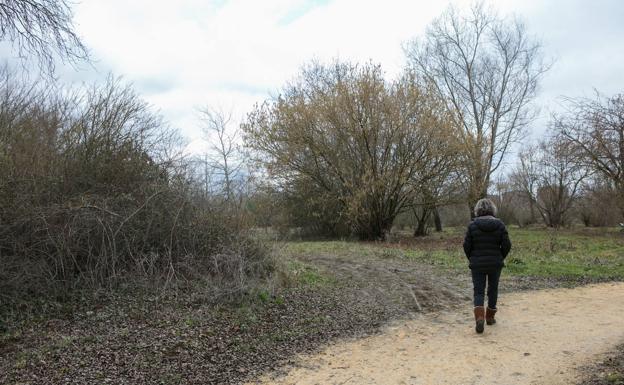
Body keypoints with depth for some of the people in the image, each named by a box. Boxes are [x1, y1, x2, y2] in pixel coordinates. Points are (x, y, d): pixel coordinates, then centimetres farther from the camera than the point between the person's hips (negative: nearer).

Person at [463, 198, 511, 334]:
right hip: (495, 264, 1)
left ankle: (479, 317, -16)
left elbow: (466, 245, -8)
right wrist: (500, 258, 10)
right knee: (493, 289, 18)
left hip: (477, 264, -1)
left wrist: (471, 259, 9)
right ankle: (490, 317, 29)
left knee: (478, 291, 4)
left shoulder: (473, 225, -8)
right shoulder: (499, 224, -4)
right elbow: (507, 245, -6)